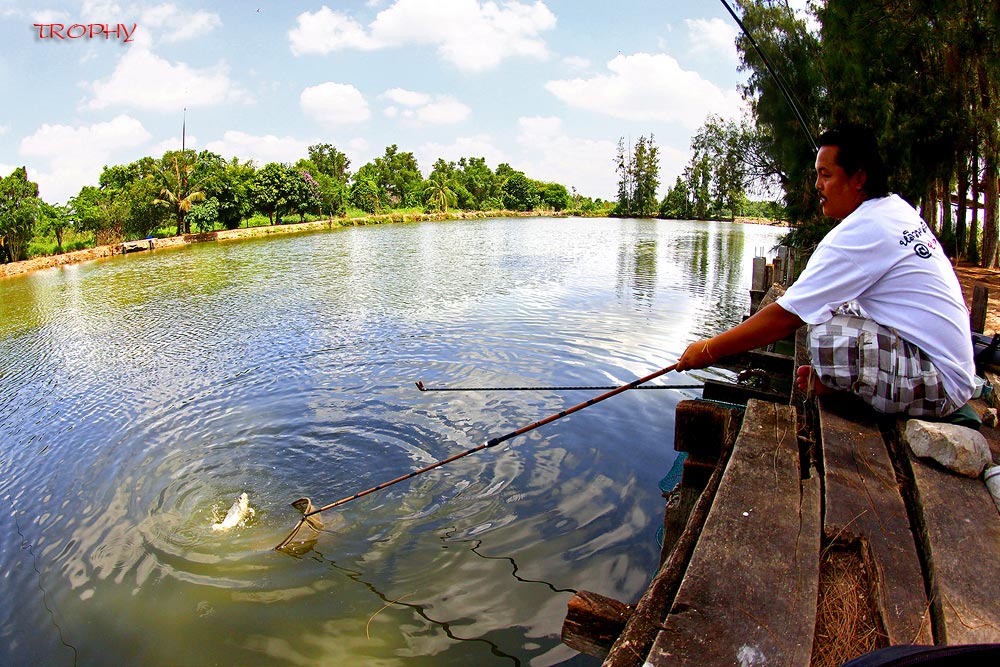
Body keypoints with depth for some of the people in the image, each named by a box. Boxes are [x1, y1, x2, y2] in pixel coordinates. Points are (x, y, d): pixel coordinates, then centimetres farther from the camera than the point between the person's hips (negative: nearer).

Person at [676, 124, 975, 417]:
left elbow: (787, 316, -22)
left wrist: (710, 350, -14)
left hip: (939, 384, -10)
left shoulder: (860, 231, -22)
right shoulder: (899, 209, 7)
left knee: (827, 330, -30)